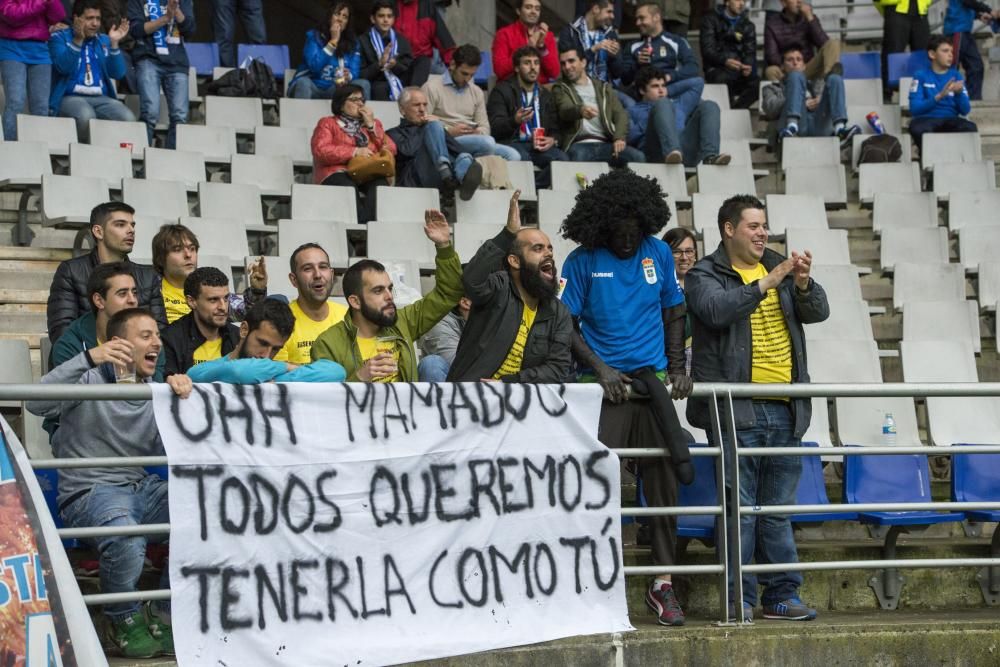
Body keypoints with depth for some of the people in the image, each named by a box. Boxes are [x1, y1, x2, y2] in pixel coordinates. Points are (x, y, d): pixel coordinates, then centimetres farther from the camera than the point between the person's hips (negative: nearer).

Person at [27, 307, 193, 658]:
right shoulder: (89, 380, -2)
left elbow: (165, 451, 1)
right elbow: (36, 403, -21)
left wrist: (178, 398, -15)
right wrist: (89, 358, -30)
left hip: (142, 486, 6)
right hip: (89, 491, -6)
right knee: (127, 540, -38)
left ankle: (164, 616, 0)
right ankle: (125, 622, -7)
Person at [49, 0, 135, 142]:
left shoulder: (104, 40, 16)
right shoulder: (59, 37, 4)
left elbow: (117, 73, 4)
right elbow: (64, 67, -13)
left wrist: (114, 43, -7)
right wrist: (78, 40, -22)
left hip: (101, 98, 4)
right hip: (70, 97, -4)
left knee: (128, 119, -25)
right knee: (86, 116, -38)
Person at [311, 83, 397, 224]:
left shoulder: (374, 123, 29)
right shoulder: (327, 123, 19)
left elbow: (391, 150, 14)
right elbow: (320, 151, -2)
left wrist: (371, 126, 8)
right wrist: (355, 152, -7)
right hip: (339, 174, -2)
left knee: (380, 186, -35)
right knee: (349, 188, -39)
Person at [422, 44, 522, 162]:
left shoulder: (477, 92, 22)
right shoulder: (432, 88, 1)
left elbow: (485, 127, 20)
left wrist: (478, 132, -5)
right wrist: (449, 131, -16)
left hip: (475, 142, 6)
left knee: (513, 155, -19)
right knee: (487, 142, -33)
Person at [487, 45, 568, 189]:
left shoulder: (545, 95, 24)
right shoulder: (502, 90, 7)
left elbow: (555, 129, 22)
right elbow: (494, 128, -4)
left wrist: (553, 140, -4)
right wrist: (515, 121, -26)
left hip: (539, 145, 4)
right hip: (511, 142, -4)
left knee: (562, 159, -28)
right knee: (522, 157, -39)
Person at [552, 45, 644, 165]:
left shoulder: (603, 88, 24)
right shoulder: (560, 88, 14)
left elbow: (620, 114, 12)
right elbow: (565, 110, -7)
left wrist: (619, 137, -10)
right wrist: (580, 110, -33)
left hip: (605, 144, 3)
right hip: (579, 145, -3)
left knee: (638, 157, -25)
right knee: (578, 158, -41)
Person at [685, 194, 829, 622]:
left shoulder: (779, 267, 17)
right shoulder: (705, 275, 1)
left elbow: (817, 311, 7)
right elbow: (718, 310, -19)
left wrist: (803, 283, -13)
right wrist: (769, 281, -21)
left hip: (783, 409, 5)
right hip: (736, 410, -5)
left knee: (779, 508, 10)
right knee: (740, 506, -3)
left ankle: (782, 595, 15)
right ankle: (739, 599, 2)